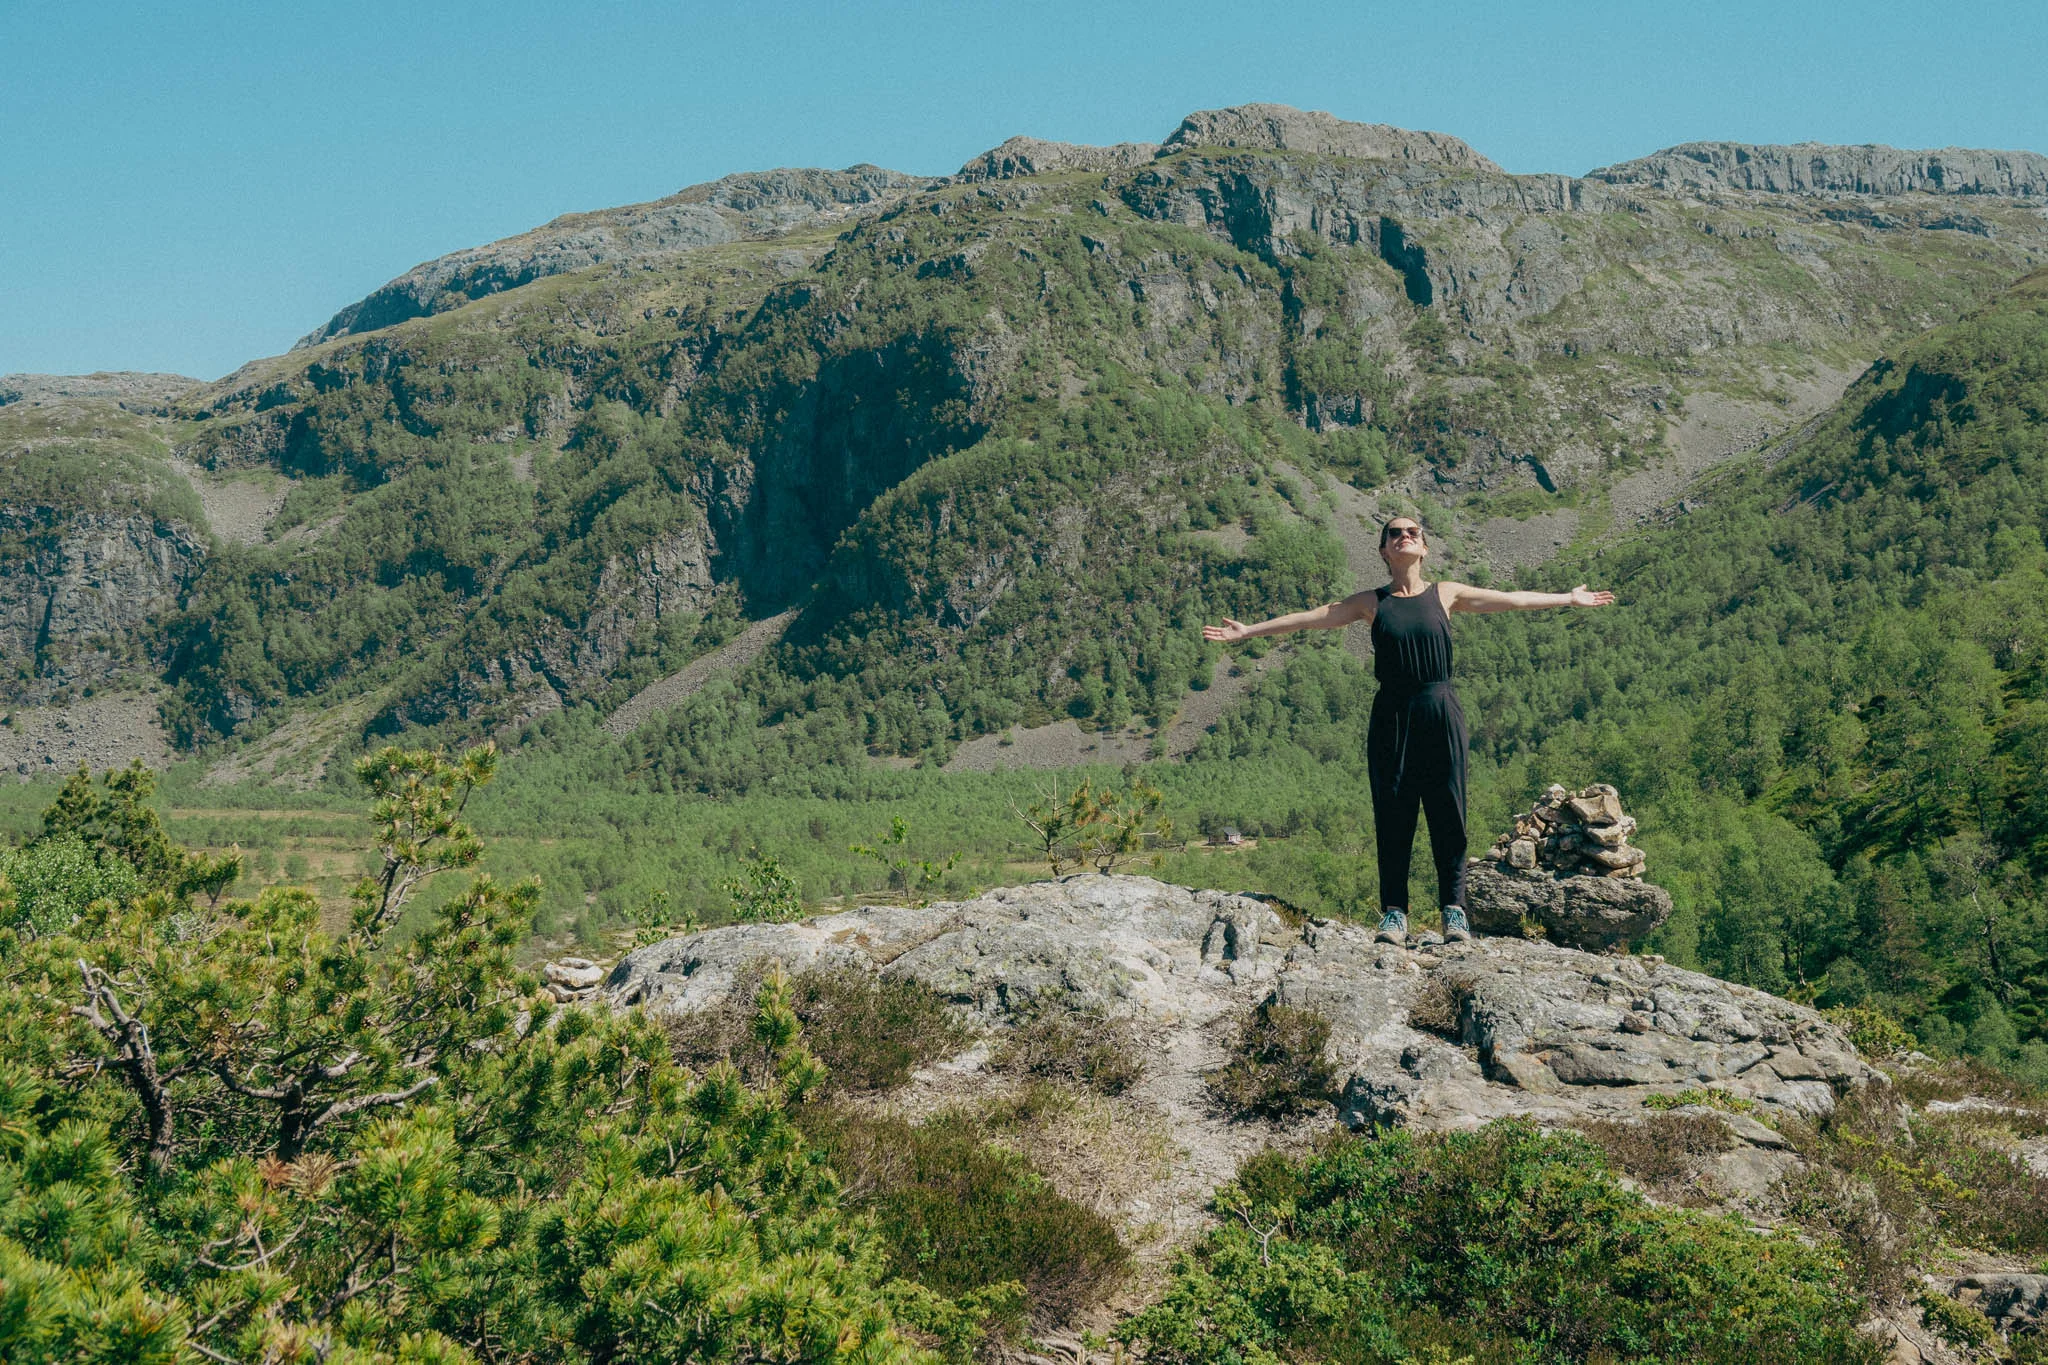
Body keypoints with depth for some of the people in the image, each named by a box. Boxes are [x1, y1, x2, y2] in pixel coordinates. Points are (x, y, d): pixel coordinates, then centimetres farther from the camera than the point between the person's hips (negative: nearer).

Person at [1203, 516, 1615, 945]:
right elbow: (1310, 617, 9)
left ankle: (1454, 909, 7)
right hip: (1391, 716, 0)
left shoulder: (1446, 594, 9)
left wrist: (1568, 599, 22)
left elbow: (1511, 600, 17)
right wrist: (1247, 631, 7)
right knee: (1392, 815, 0)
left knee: (1448, 813, 0)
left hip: (1440, 713, 0)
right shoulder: (1372, 602, 8)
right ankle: (1394, 911, 6)